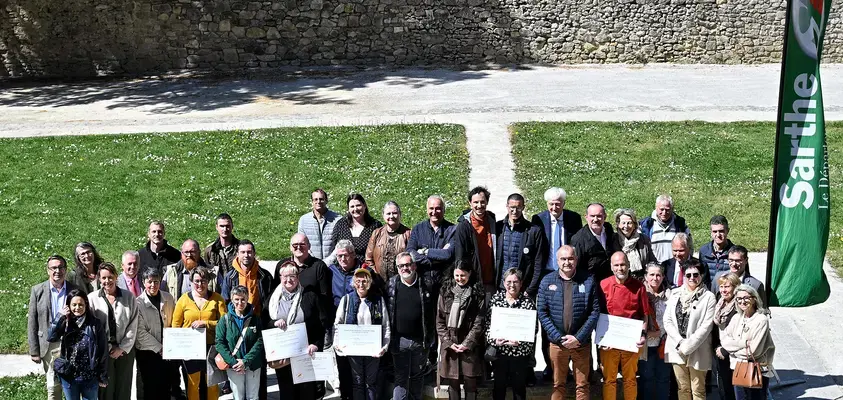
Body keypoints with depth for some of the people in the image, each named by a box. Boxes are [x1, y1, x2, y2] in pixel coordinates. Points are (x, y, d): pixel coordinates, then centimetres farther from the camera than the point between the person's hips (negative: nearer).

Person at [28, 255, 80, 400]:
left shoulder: (75, 290, 2)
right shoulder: (37, 290, 1)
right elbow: (32, 322, 2)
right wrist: (34, 350, -1)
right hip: (49, 345, 0)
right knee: (53, 387, 4)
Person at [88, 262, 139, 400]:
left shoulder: (129, 297, 3)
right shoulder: (92, 298, -1)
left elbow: (133, 326, 1)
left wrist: (122, 348, -5)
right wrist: (107, 349, -7)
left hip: (125, 351, 1)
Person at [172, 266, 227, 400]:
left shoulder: (217, 299, 1)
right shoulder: (184, 299, 3)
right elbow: (176, 325, 6)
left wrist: (205, 323, -15)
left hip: (211, 347, 0)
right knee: (193, 382, 4)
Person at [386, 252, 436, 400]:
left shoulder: (426, 285, -2)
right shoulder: (391, 285, 0)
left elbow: (433, 312, 0)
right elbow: (385, 310, 2)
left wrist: (430, 337, -4)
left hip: (420, 340, 0)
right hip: (399, 341, 0)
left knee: (417, 375, 14)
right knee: (401, 377, 4)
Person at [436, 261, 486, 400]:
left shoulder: (478, 294, 0)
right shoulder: (445, 292, 6)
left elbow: (479, 322, -4)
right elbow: (440, 321, 4)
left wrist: (467, 344, -11)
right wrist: (448, 342, -6)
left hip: (470, 346, -2)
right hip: (450, 346, 2)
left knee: (470, 383, 1)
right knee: (453, 382, 6)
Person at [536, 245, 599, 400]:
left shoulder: (588, 281, -2)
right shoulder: (547, 282, 0)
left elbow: (595, 312, -5)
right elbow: (542, 313, -2)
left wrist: (579, 337, -13)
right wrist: (558, 337, -11)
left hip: (582, 343, -1)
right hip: (557, 342, 1)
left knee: (582, 385, 8)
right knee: (558, 385, 11)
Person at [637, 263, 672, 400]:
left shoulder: (668, 294, 4)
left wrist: (659, 332, -6)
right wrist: (644, 333, -13)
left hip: (664, 343, 2)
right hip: (647, 344, -2)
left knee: (664, 378, 7)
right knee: (646, 378, 2)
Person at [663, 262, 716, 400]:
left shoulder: (708, 297, -4)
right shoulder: (675, 294, 7)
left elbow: (706, 326, -10)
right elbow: (667, 320, 3)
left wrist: (687, 346, -14)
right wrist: (679, 342, -9)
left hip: (697, 350, -3)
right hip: (677, 349, 4)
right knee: (683, 388, 11)